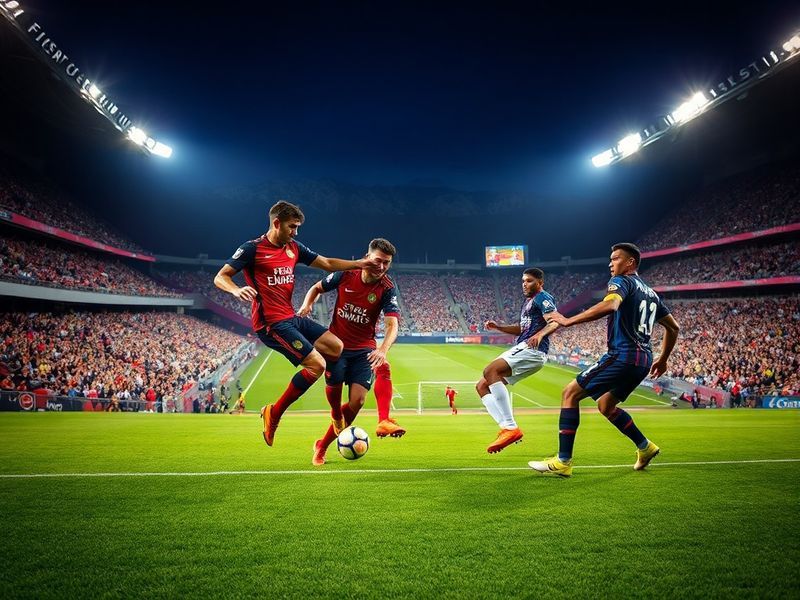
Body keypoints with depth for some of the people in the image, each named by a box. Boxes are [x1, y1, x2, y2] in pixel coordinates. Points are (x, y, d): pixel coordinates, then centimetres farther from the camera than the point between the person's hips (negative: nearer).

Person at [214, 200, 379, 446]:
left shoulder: (294, 248, 12)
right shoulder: (253, 249, -9)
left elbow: (328, 263, 20)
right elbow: (220, 278, -10)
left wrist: (360, 264, 12)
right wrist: (236, 290, -32)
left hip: (292, 318, 9)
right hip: (271, 323, -9)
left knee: (337, 348, 7)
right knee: (317, 364, -15)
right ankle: (273, 414, -2)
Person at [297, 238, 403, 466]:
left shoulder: (387, 289, -12)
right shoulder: (345, 275, -8)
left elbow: (392, 324, -23)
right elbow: (317, 288, 10)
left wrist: (383, 349, -41)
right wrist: (307, 304, -11)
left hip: (364, 348, 0)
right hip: (337, 344, 1)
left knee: (357, 401, -10)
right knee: (333, 392, -3)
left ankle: (322, 446, 8)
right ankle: (337, 416, 37)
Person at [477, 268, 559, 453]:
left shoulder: (543, 298, -2)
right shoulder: (528, 302, 27)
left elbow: (555, 321, -18)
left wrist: (540, 334, -36)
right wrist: (498, 327, 26)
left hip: (531, 350, -10)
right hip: (521, 349, 10)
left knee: (490, 371, -31)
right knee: (482, 386, 4)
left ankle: (511, 427, -33)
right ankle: (506, 426, -8)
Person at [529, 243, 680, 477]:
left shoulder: (622, 281, -3)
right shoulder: (650, 292, 23)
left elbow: (610, 305, -26)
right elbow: (673, 327, 28)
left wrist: (569, 321, -25)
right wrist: (662, 359, 33)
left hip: (622, 355, -9)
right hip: (643, 360, 9)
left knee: (570, 394, -6)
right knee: (605, 406, 25)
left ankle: (563, 462, -11)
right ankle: (645, 447, 26)